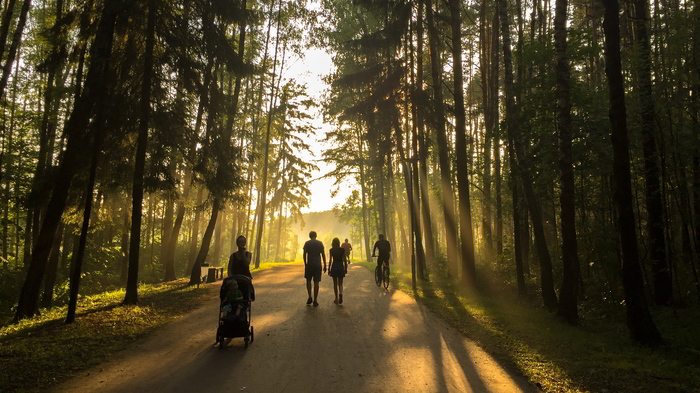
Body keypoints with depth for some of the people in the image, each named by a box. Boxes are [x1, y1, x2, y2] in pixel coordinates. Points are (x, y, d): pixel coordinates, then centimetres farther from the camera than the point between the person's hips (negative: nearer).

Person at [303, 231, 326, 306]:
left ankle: (310, 297, 7)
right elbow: (323, 255, 0)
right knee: (316, 282, 3)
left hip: (309, 264, 0)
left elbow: (304, 255, -2)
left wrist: (305, 264, 8)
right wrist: (324, 265, 4)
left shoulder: (307, 243, 1)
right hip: (318, 265, 0)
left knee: (308, 280, 17)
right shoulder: (320, 243, 2)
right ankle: (315, 301, 3)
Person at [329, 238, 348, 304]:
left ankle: (336, 299, 11)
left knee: (335, 283, 9)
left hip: (334, 267, -1)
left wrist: (329, 269, 2)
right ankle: (340, 293, -21)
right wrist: (345, 268, 8)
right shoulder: (342, 250, -2)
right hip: (341, 266, 1)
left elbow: (330, 260, -5)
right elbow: (345, 260, -1)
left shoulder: (331, 250, -4)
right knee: (340, 283, 9)